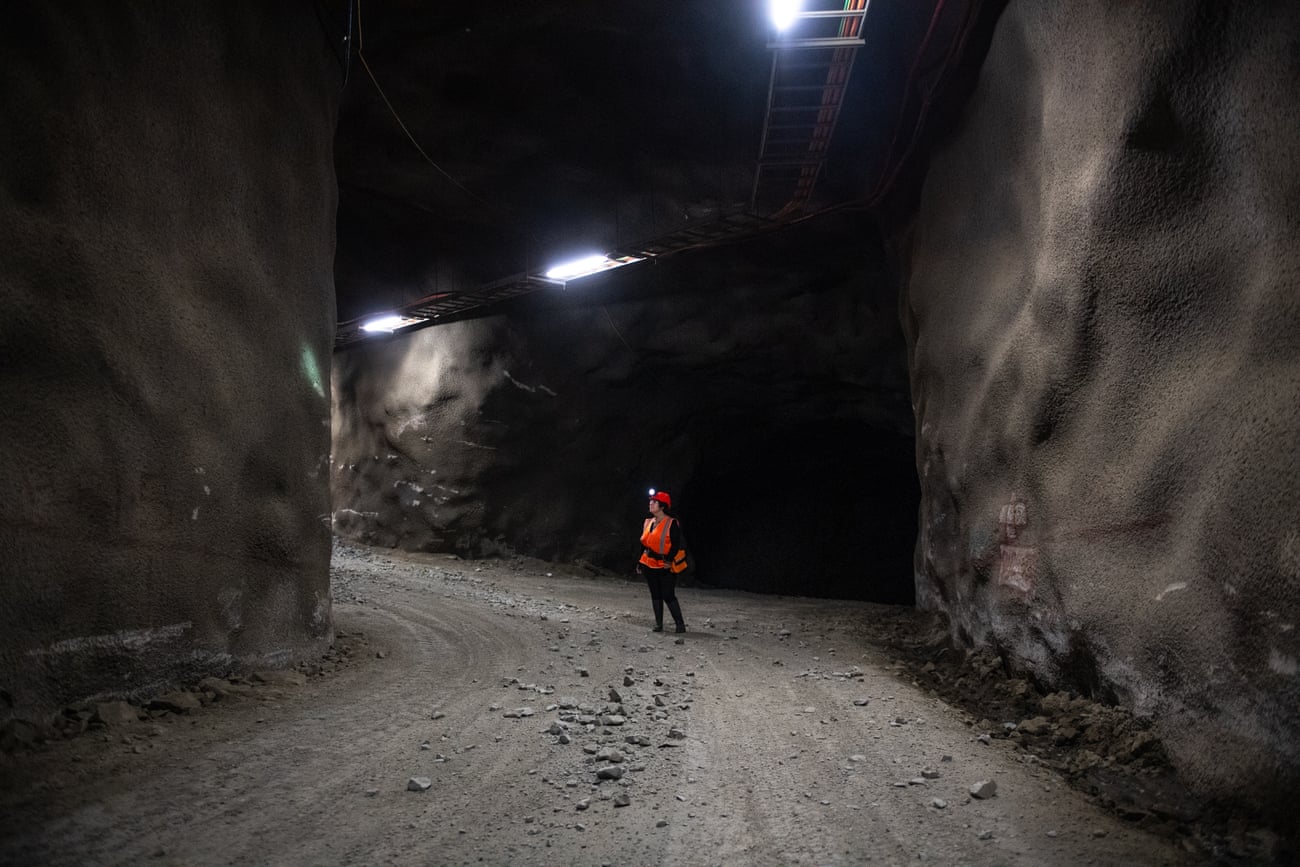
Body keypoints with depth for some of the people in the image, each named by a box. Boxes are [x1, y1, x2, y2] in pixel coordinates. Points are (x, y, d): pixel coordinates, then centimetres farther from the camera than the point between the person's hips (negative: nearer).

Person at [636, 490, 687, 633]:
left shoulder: (672, 523, -11)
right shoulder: (648, 522, 10)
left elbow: (676, 544, -13)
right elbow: (643, 544, 17)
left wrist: (669, 559, -22)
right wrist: (639, 562, 15)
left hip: (666, 566, -7)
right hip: (650, 565, 7)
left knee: (668, 596, -8)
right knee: (655, 595, 10)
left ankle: (680, 624, 3)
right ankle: (658, 624, 18)